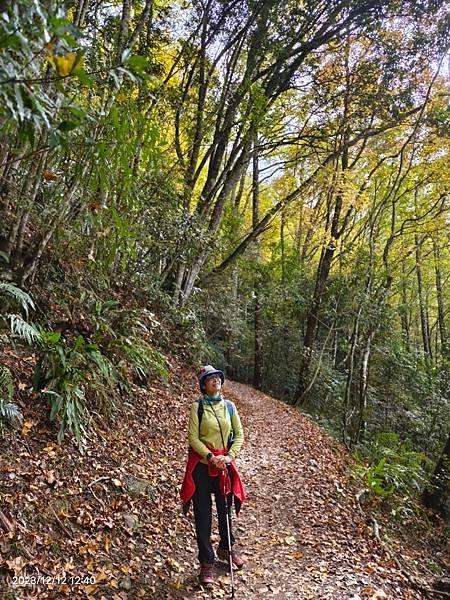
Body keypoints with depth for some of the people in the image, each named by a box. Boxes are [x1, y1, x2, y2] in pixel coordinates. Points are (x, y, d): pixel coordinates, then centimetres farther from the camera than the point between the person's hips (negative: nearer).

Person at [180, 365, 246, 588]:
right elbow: (193, 437, -12)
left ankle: (226, 548, 43)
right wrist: (211, 457, -20)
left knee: (225, 508, 19)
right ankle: (206, 562, 19)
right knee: (203, 515, 5)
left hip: (225, 464, 4)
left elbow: (239, 434, 2)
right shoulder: (197, 407, -10)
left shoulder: (229, 406, 0)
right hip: (202, 465, -3)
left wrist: (230, 456, -11)